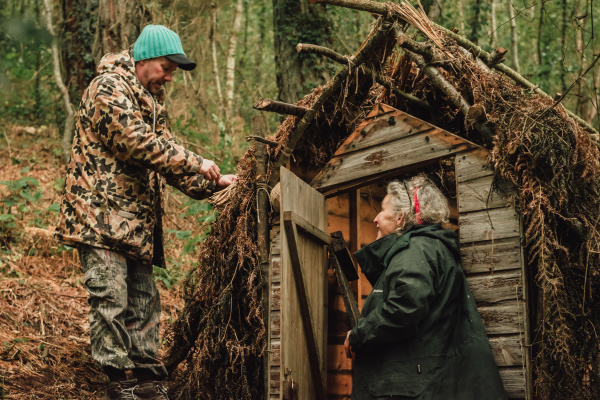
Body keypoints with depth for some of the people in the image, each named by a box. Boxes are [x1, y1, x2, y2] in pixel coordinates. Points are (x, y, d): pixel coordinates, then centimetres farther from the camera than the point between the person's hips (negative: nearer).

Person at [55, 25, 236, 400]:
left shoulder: (154, 98, 20)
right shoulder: (109, 87, -10)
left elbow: (165, 151, 19)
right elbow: (136, 142, -21)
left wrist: (212, 183, 6)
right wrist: (196, 164, -20)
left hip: (137, 219, 9)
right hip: (101, 212, -9)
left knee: (144, 298, 9)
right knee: (111, 297, -8)